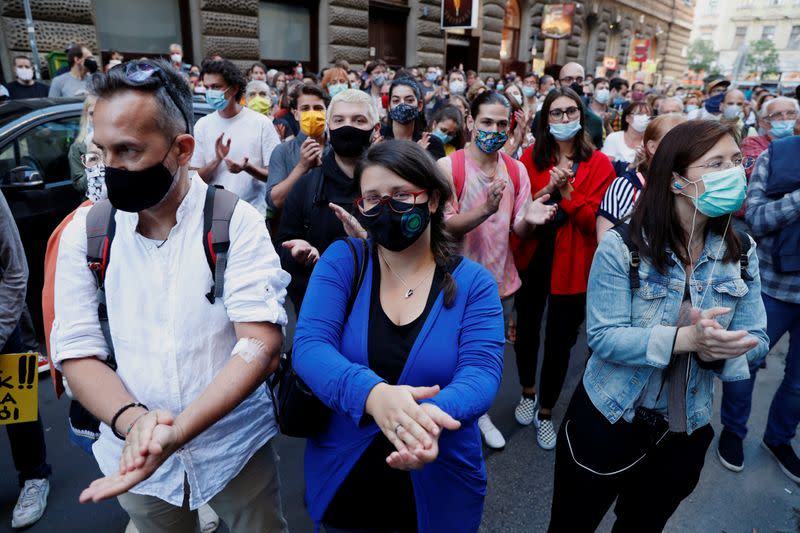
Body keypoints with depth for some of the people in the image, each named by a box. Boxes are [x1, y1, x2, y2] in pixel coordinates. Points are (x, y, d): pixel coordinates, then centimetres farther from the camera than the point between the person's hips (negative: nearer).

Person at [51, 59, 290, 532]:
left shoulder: (237, 222, -16)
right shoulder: (86, 229, -6)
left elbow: (261, 345, -22)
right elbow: (77, 353, -6)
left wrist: (174, 433, -32)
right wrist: (133, 421, -24)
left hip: (236, 446, -2)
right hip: (135, 453, 3)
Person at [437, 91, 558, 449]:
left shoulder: (517, 170, 0)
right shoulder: (448, 166, -14)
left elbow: (519, 230, 0)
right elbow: (444, 227, -18)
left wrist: (530, 219, -23)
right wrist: (485, 209, -34)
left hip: (501, 282, 5)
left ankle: (480, 412, 44)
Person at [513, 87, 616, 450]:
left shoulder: (599, 164, -6)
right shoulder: (531, 156, -1)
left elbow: (596, 221, -12)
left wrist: (566, 192, -22)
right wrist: (544, 191, -21)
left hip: (571, 266, -2)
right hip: (531, 258, 2)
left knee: (559, 340, 7)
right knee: (527, 329, 17)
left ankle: (546, 411, 30)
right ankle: (528, 393, 44)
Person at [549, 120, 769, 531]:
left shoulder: (742, 252, -4)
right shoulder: (622, 246, -18)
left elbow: (755, 339, -4)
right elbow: (602, 336, -22)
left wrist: (716, 348, -27)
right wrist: (685, 338, -35)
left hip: (685, 433, 4)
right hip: (607, 421, -4)